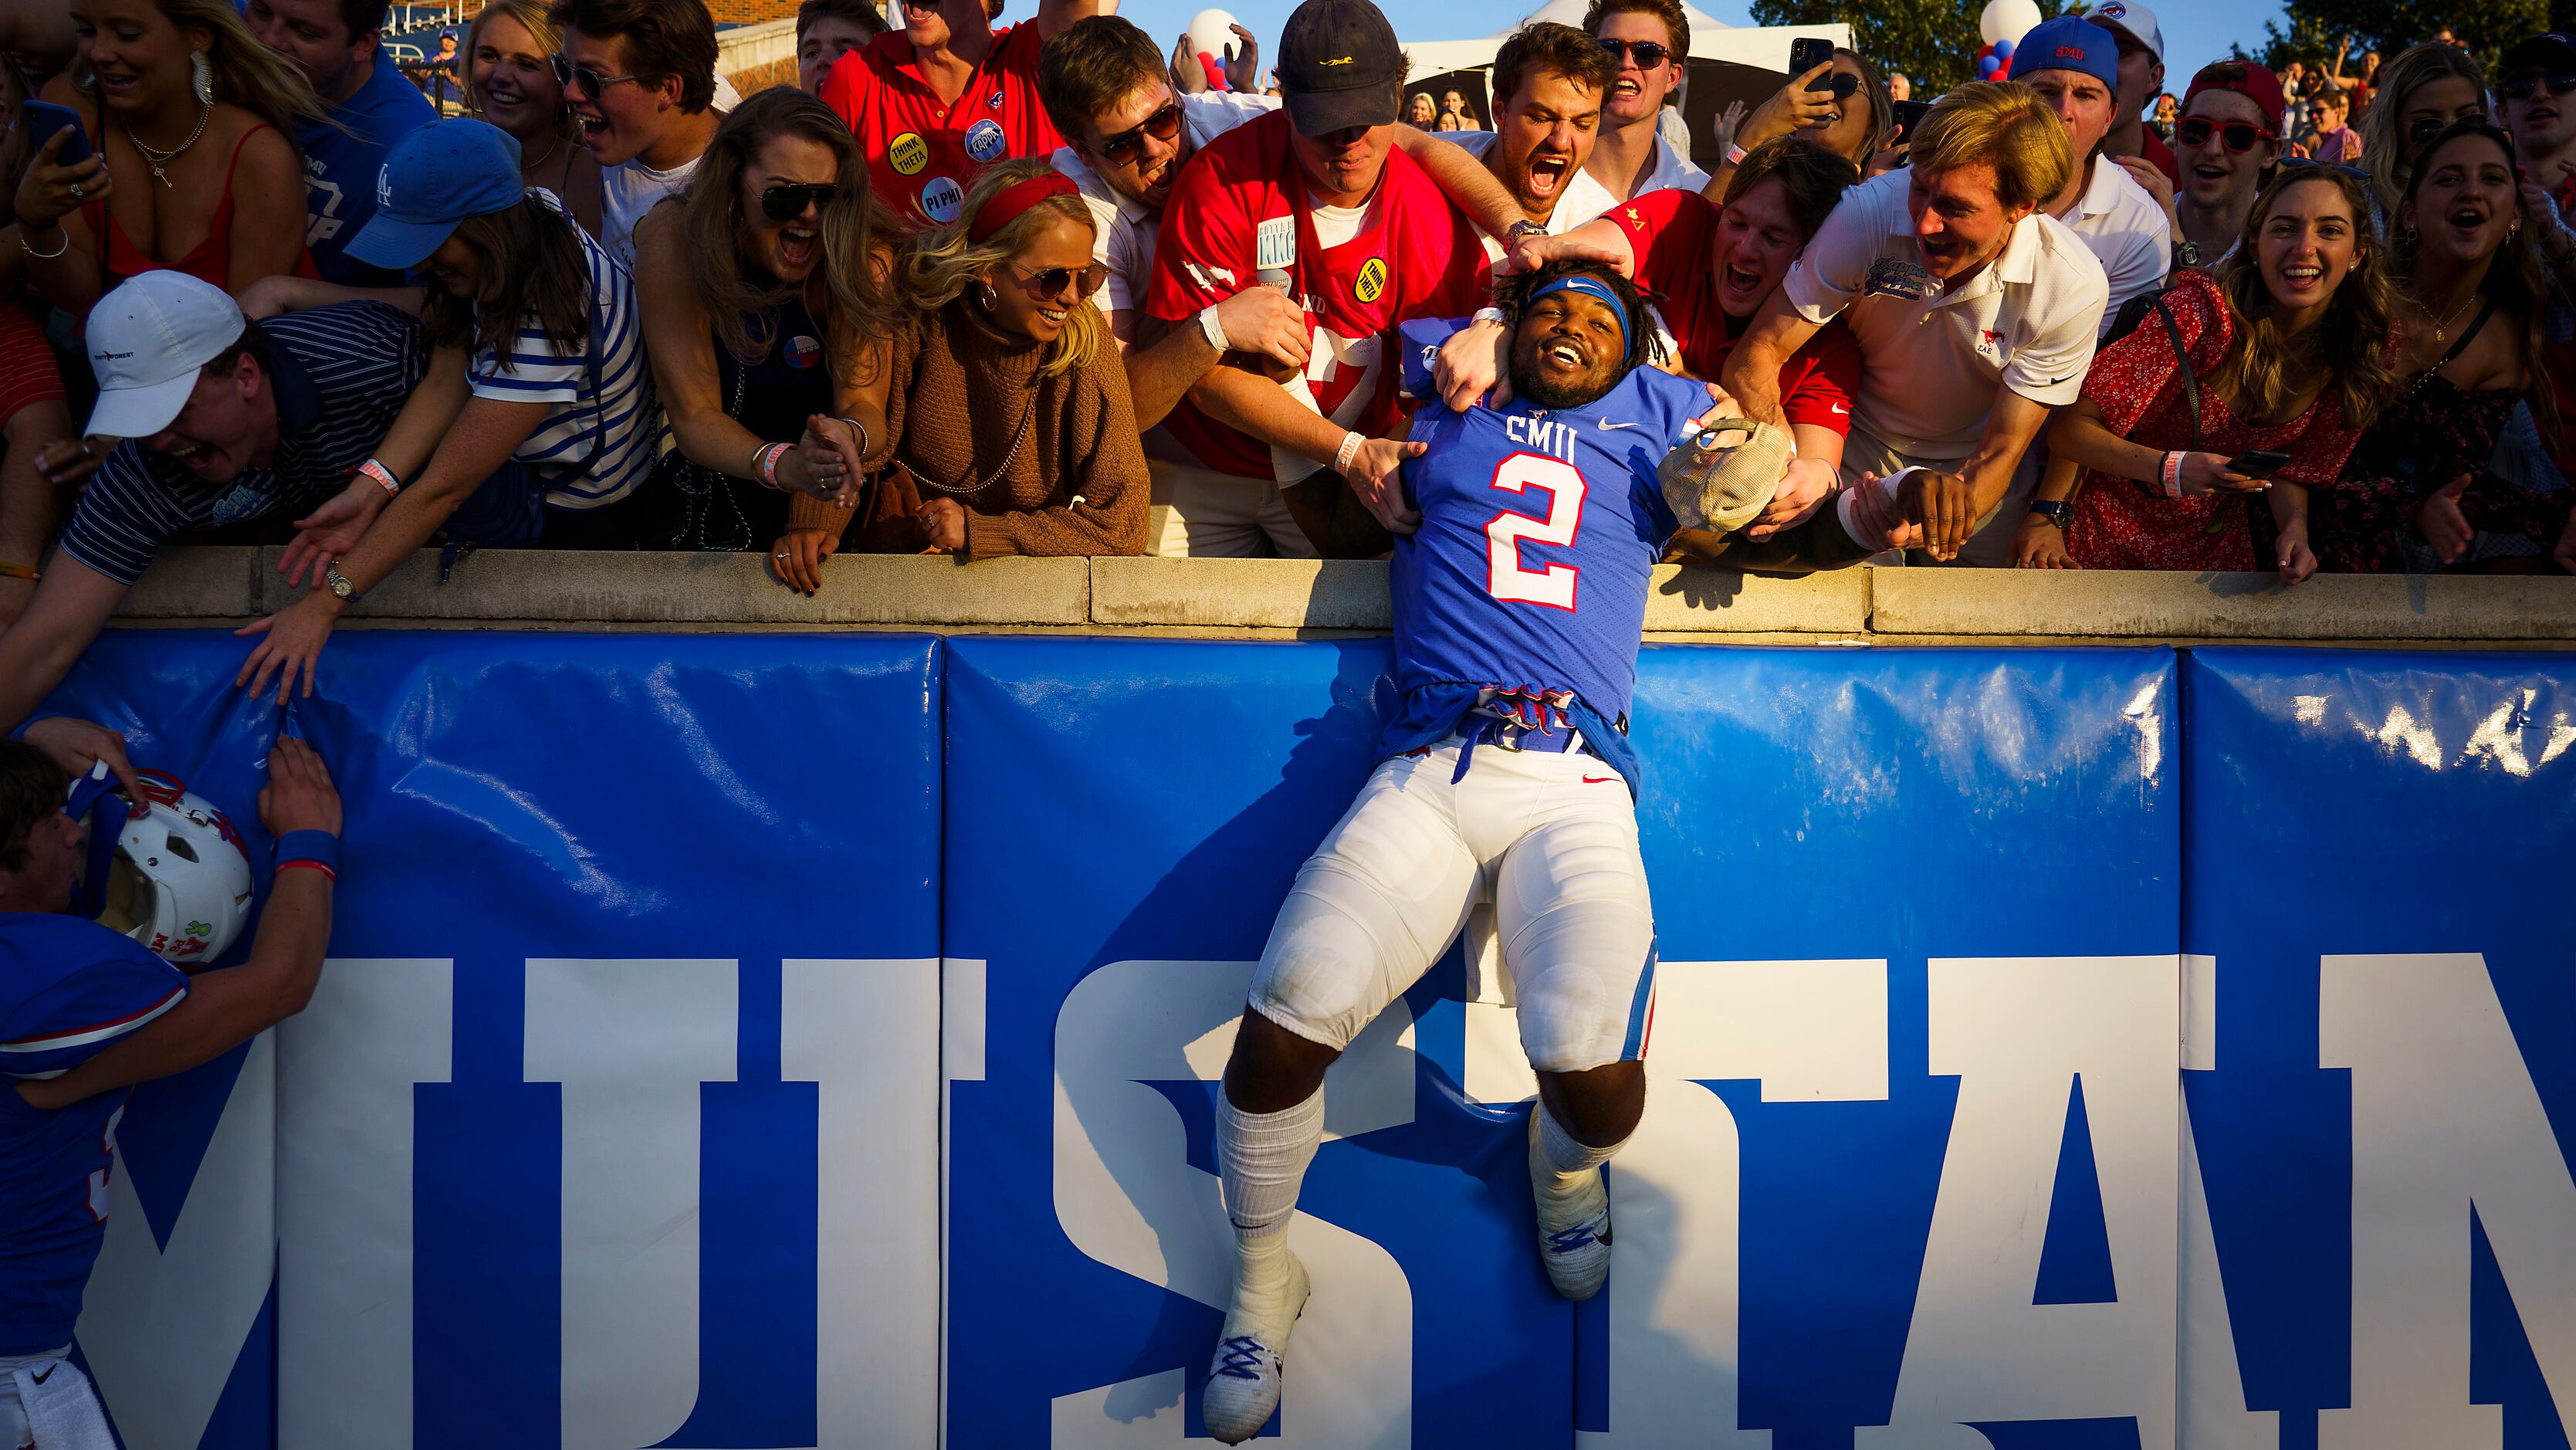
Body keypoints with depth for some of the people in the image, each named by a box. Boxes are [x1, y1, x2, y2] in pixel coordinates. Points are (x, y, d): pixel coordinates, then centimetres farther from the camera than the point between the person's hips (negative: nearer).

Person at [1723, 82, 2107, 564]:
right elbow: (1756, 355, -20)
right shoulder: (1867, 214, -25)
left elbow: (1997, 454, -19)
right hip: (1861, 449, -1)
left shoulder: (2072, 289, -24)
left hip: (1969, 466, 1)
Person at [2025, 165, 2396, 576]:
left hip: (2215, 549, 4)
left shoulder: (2357, 351, -6)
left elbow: (2289, 469, 7)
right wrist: (2169, 469, -33)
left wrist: (2295, 528, -13)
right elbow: (2071, 428, -20)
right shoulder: (2201, 311, -23)